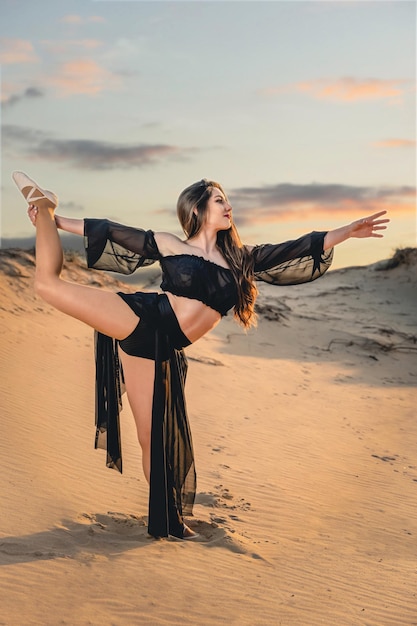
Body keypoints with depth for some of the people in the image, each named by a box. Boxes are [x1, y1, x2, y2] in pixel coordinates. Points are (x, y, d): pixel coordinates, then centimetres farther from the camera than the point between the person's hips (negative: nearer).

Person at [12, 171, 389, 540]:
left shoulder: (239, 259, 15)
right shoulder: (168, 245, 6)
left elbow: (294, 251, 13)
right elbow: (113, 232, 10)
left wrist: (348, 231, 9)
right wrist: (57, 221, 11)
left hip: (159, 350, 2)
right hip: (139, 320, -2)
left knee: (153, 437, 1)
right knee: (49, 282, -12)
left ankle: (167, 521, 19)